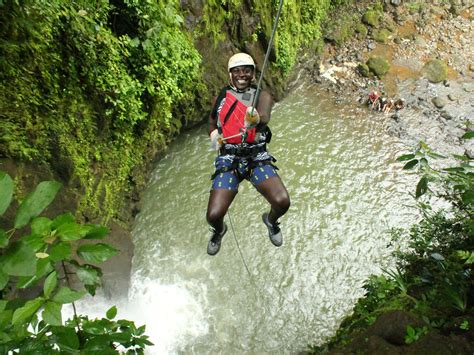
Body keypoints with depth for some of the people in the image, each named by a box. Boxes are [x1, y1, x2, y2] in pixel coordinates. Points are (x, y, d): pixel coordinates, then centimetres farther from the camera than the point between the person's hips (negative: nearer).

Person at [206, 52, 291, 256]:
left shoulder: (262, 96, -1)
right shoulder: (223, 96, 6)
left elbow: (264, 118, -24)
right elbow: (213, 118, 25)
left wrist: (256, 120, -49)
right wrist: (213, 134, 2)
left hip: (257, 158, -1)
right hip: (228, 159, 1)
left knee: (282, 202, -21)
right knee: (214, 215, -13)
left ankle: (270, 220, 19)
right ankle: (219, 231, 28)